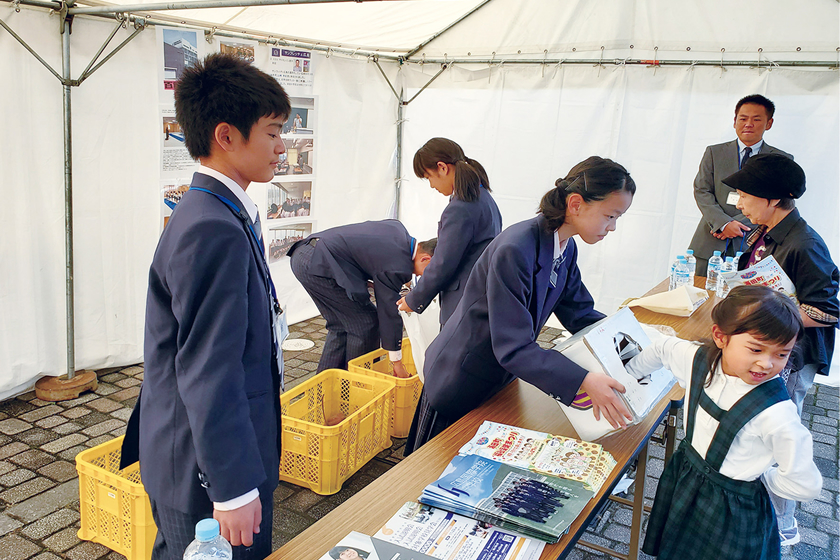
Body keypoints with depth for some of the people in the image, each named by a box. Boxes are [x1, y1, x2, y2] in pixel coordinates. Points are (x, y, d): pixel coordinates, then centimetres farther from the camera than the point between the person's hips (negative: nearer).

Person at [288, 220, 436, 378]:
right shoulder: (397, 266, -15)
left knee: (340, 325, 18)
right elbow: (389, 312, -9)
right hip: (319, 265, -10)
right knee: (366, 323, -1)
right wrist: (397, 363, 1)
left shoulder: (397, 228, 11)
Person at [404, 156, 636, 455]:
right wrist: (584, 381, -40)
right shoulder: (514, 251, -32)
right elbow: (513, 348, -33)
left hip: (501, 379, 8)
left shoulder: (566, 249, -4)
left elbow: (579, 312, 6)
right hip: (460, 382, -8)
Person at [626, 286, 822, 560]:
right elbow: (663, 349, 7)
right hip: (684, 475, 6)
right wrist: (626, 375, 18)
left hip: (732, 512, -5)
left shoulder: (776, 414, -31)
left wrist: (759, 474, -9)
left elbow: (805, 486, -23)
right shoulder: (699, 359, -16)